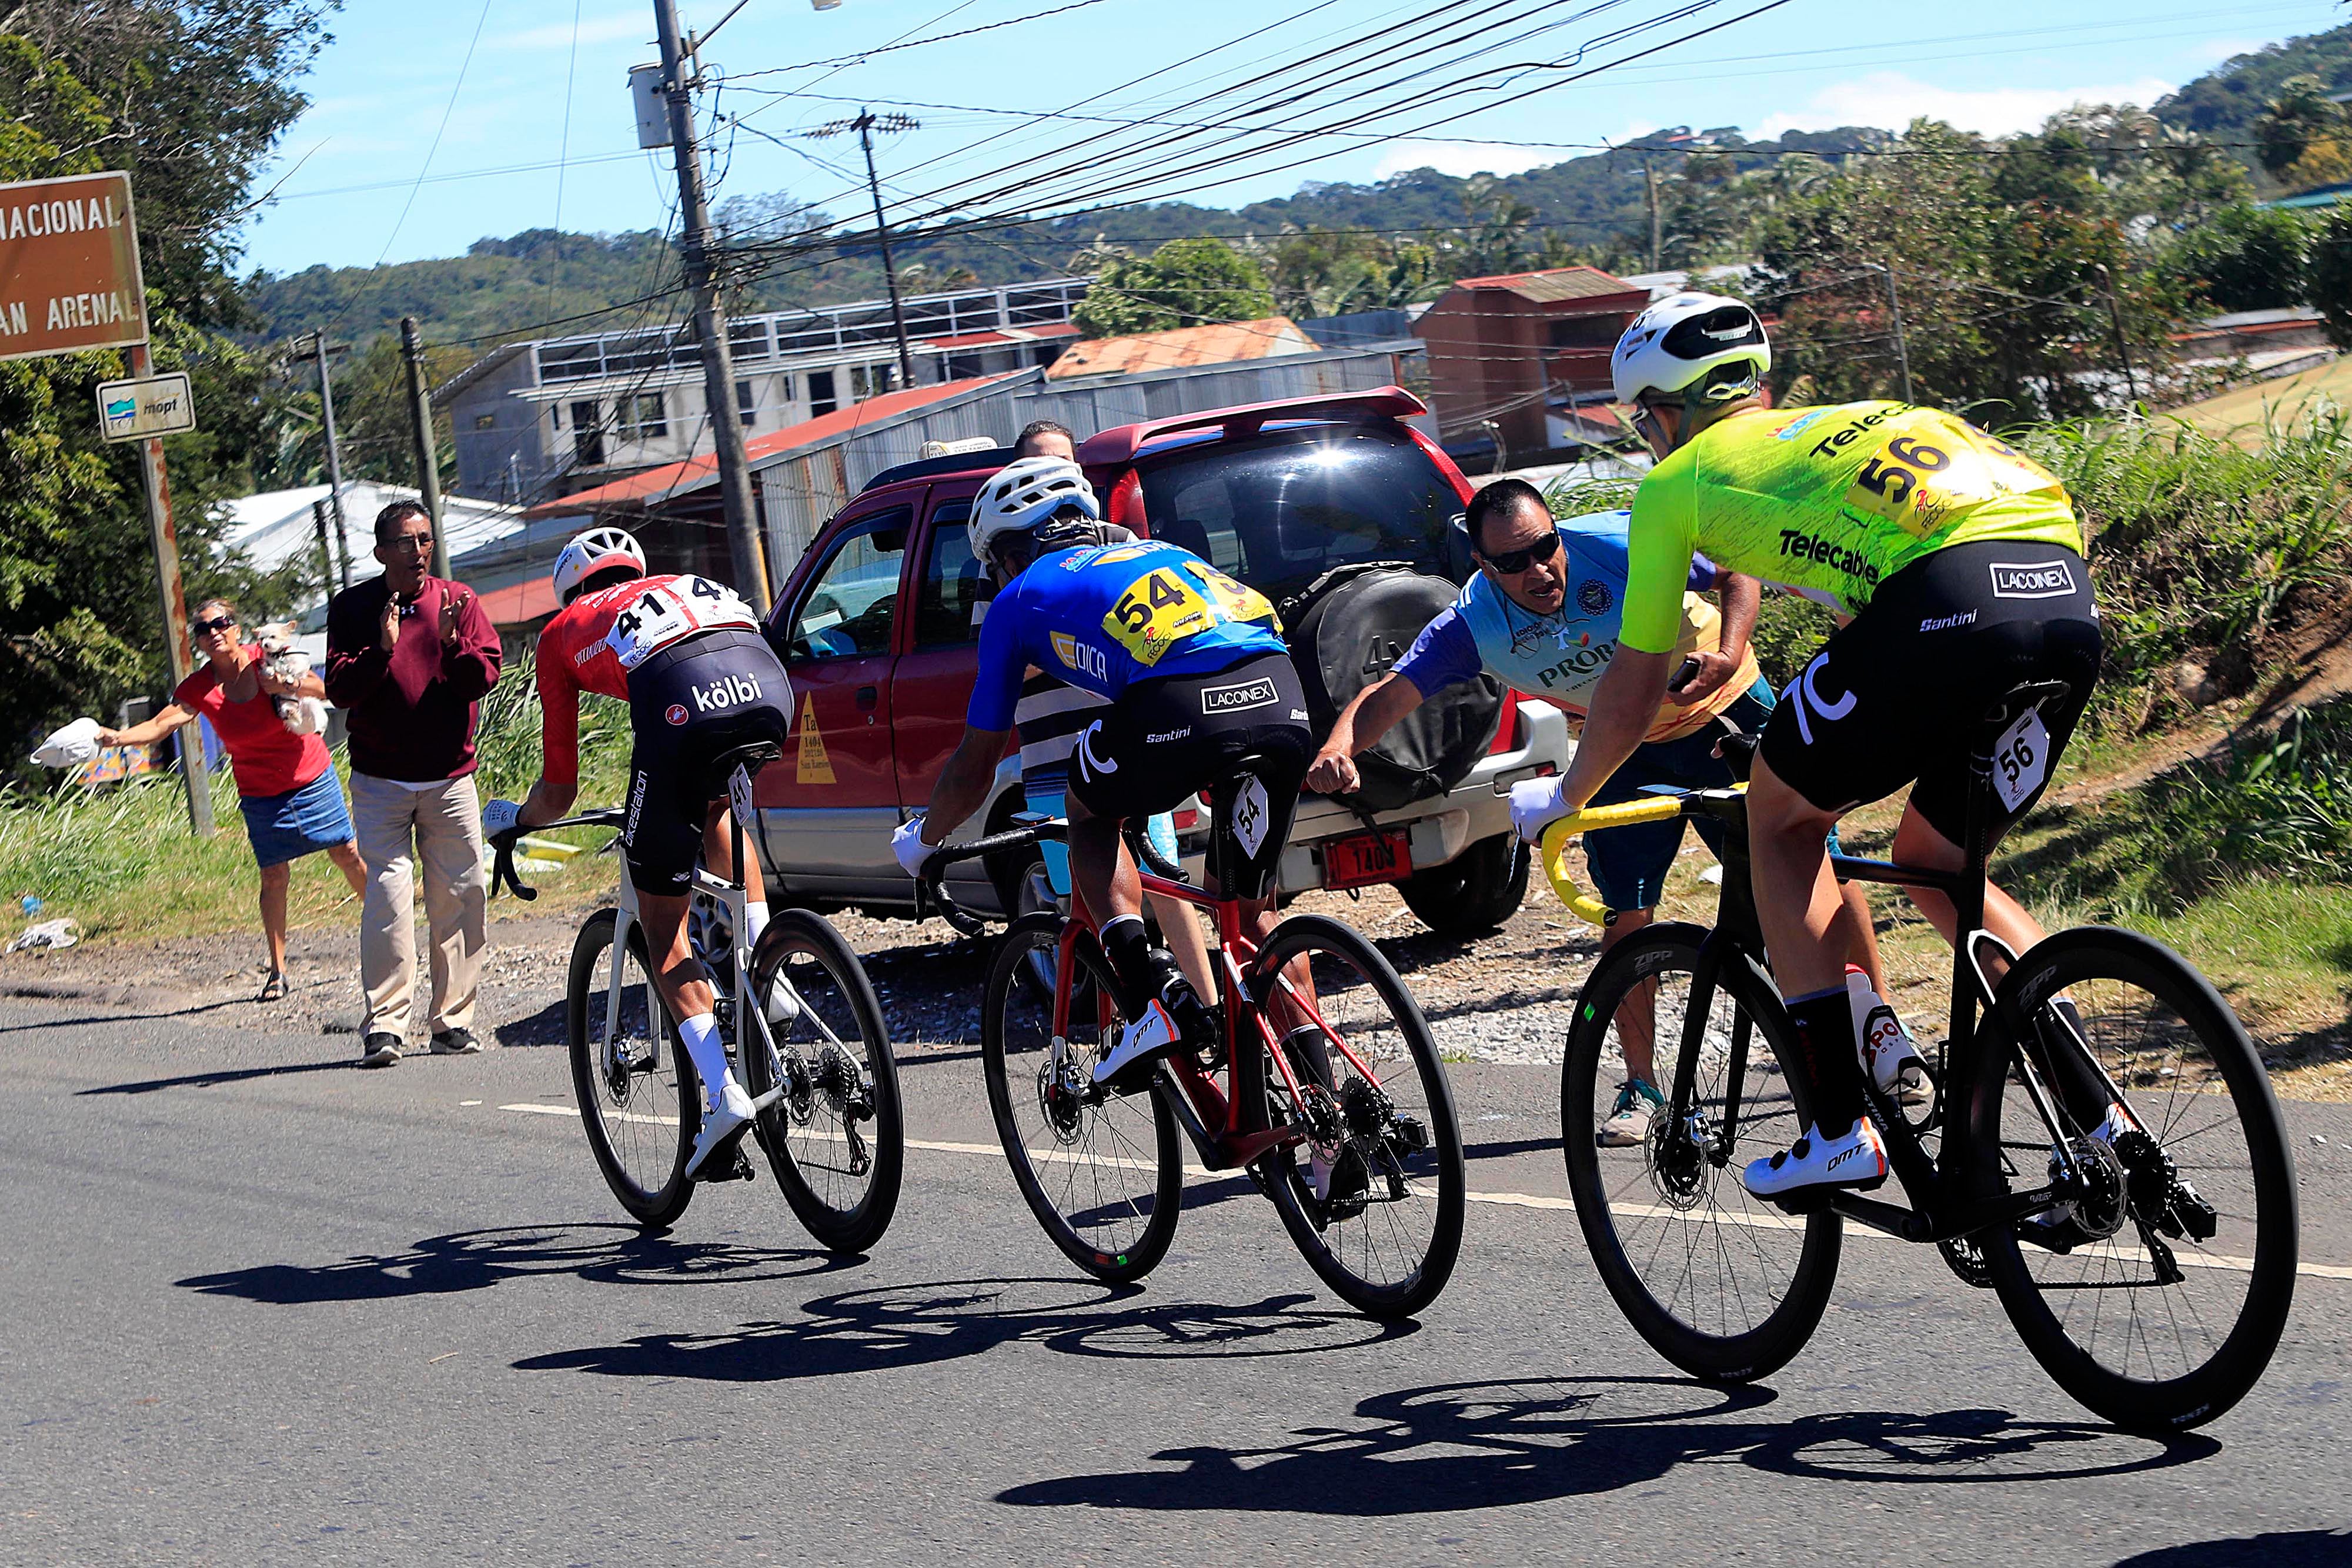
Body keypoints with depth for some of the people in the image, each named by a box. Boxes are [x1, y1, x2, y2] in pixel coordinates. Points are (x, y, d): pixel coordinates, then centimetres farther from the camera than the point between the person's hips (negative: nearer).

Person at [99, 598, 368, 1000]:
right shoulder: (199, 688, -12)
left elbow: (320, 688, -10)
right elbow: (161, 725, -23)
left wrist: (286, 686, -31)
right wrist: (118, 737, -41)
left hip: (312, 777, 0)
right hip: (260, 793, 0)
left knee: (347, 854, 7)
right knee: (273, 876, -2)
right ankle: (277, 971, 6)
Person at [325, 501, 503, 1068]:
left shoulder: (458, 601, 5)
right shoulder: (353, 607, 2)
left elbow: (485, 678, -2)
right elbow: (338, 690, -6)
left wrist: (452, 643, -21)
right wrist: (382, 649, -21)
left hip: (450, 777, 2)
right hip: (380, 781, -2)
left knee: (461, 893, 0)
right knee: (389, 891, -13)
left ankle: (454, 1019, 10)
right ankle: (385, 1023, -12)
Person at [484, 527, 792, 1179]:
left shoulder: (563, 632, 30)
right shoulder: (681, 587, 41)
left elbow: (559, 791, 30)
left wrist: (511, 819, 51)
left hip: (680, 704, -4)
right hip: (768, 683, 4)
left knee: (662, 924, 12)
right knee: (714, 806, 38)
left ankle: (723, 1094, -3)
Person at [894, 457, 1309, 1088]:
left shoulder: (1021, 598, 26)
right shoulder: (1162, 552, 39)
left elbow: (974, 769, 31)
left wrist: (920, 840, 49)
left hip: (1179, 707, -4)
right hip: (1284, 702, 4)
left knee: (1090, 816, 27)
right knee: (1255, 911, 21)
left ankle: (1152, 994, 8)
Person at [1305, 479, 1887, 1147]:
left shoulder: (1617, 545, -30)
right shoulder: (1474, 623, -23)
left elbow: (1737, 573, -17)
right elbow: (1390, 693, -24)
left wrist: (1728, 655, -34)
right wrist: (1338, 748, -45)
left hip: (1724, 709, -2)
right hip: (1627, 752, 2)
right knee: (1626, 917, -7)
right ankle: (1641, 1089, 7)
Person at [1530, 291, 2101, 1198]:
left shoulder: (1681, 478, 21)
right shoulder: (1846, 424, 39)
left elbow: (1632, 696, 26)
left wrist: (1565, 799, 45)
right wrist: (1828, 767, 66)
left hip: (1947, 597, -6)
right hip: (2071, 597, 6)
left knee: (1779, 818, 18)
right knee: (1933, 866, 25)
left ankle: (1841, 1136, 10)